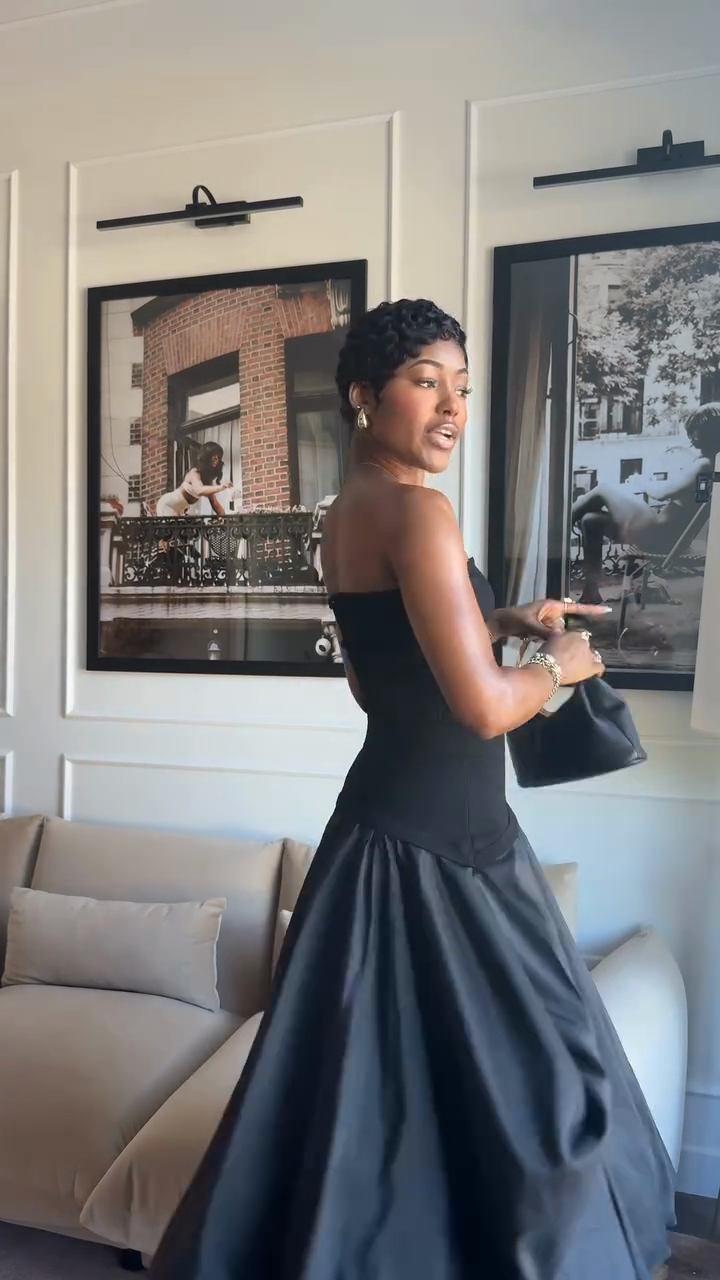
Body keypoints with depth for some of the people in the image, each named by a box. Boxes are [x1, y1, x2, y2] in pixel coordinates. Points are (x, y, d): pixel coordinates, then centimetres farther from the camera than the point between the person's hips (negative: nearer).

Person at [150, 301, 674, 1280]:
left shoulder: (356, 508, 10)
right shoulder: (414, 510, -19)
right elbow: (487, 707, -23)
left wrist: (503, 621, 17)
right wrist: (561, 665, -4)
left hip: (412, 824, 10)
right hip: (433, 841, -10)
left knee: (393, 1088, 20)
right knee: (489, 1082, 6)